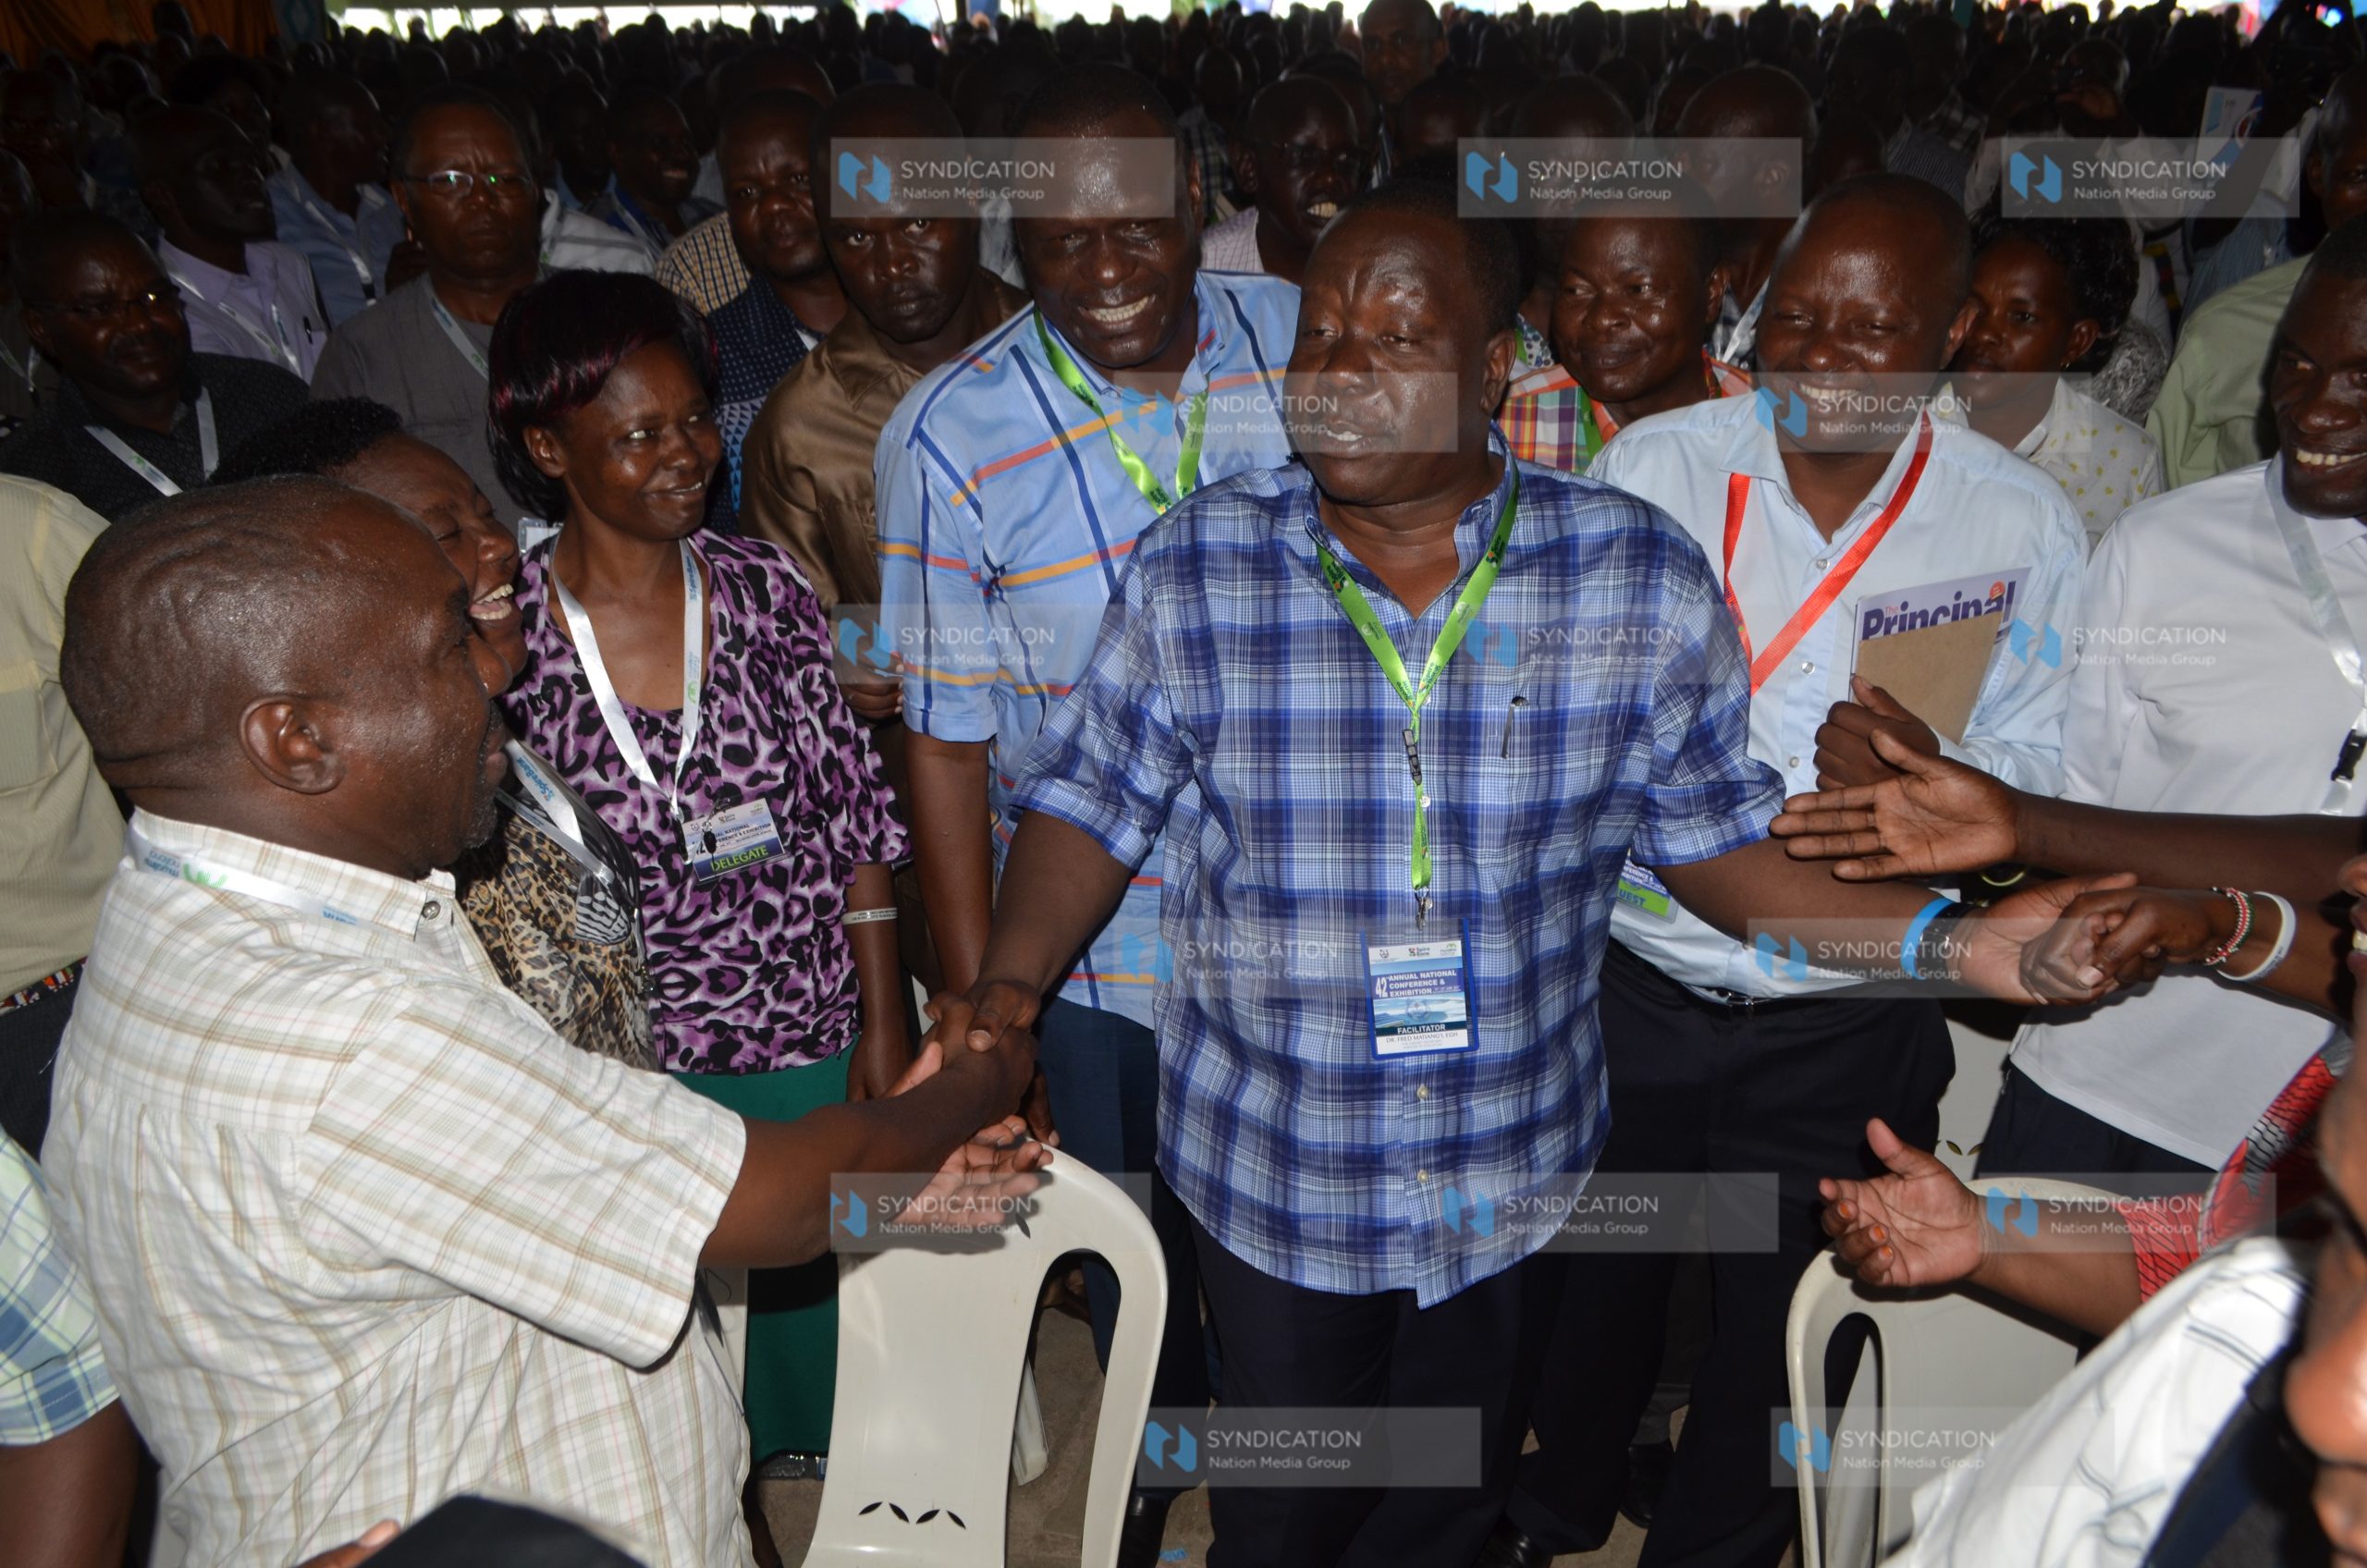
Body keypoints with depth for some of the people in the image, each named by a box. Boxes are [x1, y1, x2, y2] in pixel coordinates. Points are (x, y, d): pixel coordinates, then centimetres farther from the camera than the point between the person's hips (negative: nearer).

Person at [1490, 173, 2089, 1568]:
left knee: (1783, 1324, 19)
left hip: (1848, 1028, -1)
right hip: (1631, 981, 1)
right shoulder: (1652, 464, -7)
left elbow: (2044, 774, -4)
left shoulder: (2025, 524, -9)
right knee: (1594, 1280, 23)